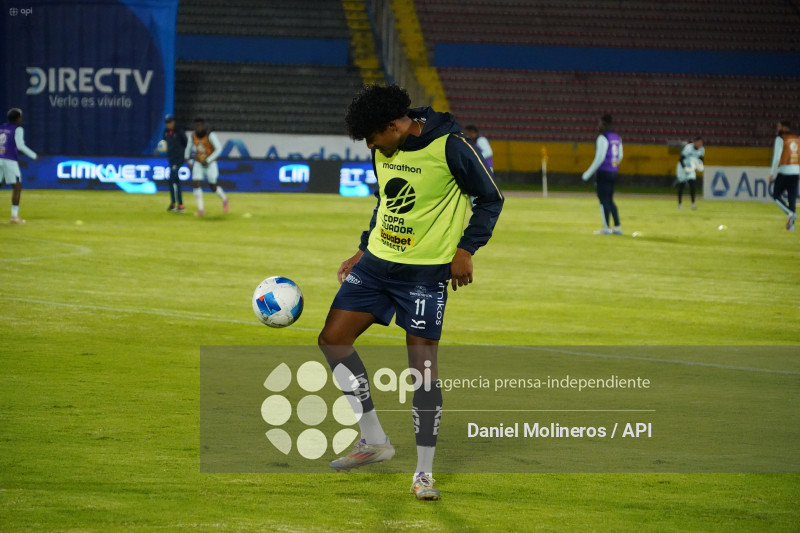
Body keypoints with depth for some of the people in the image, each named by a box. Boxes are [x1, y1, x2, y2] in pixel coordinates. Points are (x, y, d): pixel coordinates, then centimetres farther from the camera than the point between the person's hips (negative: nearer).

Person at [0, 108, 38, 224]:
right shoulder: (18, 129, -1)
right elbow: (20, 145, -12)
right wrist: (34, 155, -5)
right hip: (10, 160, -6)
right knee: (17, 187, 1)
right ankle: (14, 216, -5)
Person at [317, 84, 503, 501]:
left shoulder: (449, 147, -16)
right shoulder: (383, 151, 3)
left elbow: (490, 199, -6)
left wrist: (465, 250, -14)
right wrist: (363, 250, 16)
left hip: (426, 271, -7)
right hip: (378, 262, 7)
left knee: (422, 363, -8)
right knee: (333, 338, 3)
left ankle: (424, 472, 2)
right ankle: (373, 441, 14)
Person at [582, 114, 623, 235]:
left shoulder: (603, 138, -14)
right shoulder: (616, 137, 11)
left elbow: (600, 157, -18)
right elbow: (620, 156, 16)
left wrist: (589, 173, -13)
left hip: (603, 172, -8)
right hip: (613, 172, 8)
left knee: (604, 200, -3)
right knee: (609, 200, 15)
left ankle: (606, 228, -4)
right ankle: (617, 227, 11)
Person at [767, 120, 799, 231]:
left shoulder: (780, 139, -6)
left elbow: (776, 157, -12)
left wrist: (772, 173, -8)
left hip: (783, 171, -5)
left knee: (776, 195, 4)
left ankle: (790, 213, -18)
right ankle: (791, 224, 4)